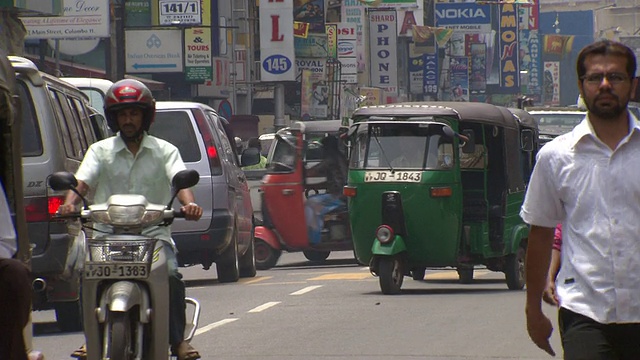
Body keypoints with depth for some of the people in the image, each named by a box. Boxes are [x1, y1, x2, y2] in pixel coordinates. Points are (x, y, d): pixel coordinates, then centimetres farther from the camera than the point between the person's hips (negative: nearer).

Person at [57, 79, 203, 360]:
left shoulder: (165, 151, 12)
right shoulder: (100, 151, 14)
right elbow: (82, 181, 0)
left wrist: (189, 204, -28)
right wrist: (70, 203, -24)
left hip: (154, 233, -1)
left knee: (171, 275, -28)